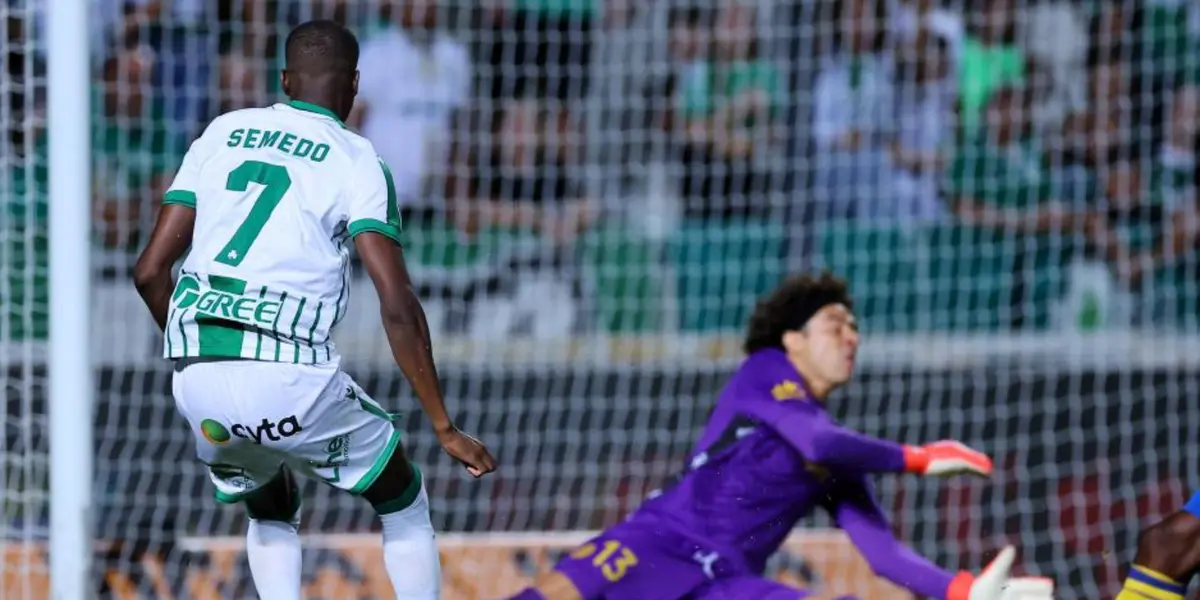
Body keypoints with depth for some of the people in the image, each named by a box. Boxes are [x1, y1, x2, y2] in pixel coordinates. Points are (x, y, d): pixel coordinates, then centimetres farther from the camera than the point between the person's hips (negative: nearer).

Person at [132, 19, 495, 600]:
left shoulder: (222, 134, 16)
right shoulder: (355, 161, 3)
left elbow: (149, 272, 13)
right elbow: (397, 306, -7)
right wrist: (443, 427, -4)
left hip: (196, 380, 4)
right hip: (287, 378, -4)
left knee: (270, 514, 31)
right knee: (403, 502, 20)